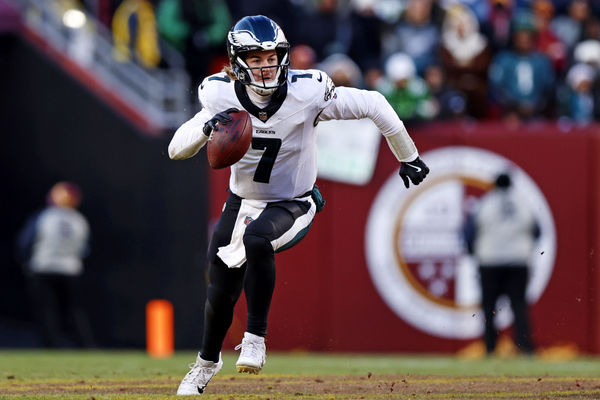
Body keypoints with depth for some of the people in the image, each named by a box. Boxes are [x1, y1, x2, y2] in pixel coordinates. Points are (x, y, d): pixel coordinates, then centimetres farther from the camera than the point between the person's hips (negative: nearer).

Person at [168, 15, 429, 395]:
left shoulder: (306, 93, -23)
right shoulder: (223, 96, -14)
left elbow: (372, 104, -15)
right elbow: (177, 149, -15)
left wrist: (408, 157, -7)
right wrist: (207, 127, -37)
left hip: (293, 205, -3)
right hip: (242, 204, 3)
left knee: (257, 239, -37)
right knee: (221, 295, 6)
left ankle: (256, 339, -25)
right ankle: (207, 361, 38)